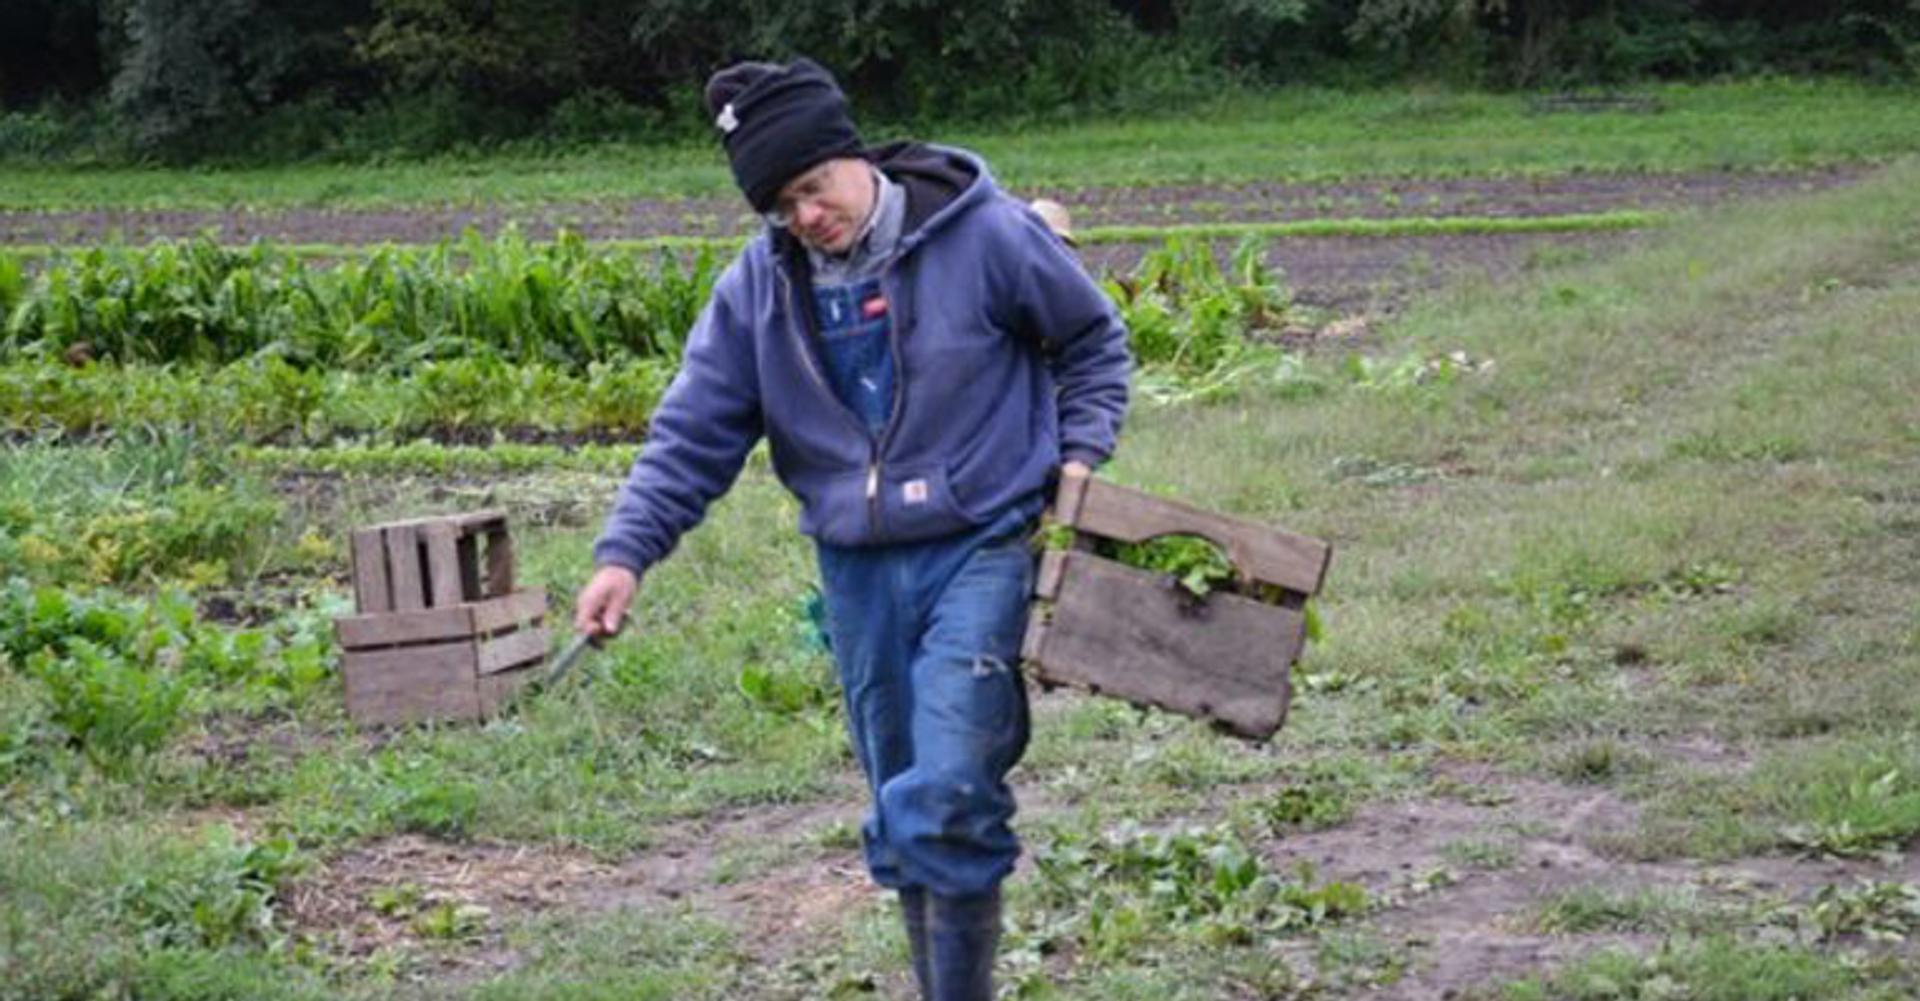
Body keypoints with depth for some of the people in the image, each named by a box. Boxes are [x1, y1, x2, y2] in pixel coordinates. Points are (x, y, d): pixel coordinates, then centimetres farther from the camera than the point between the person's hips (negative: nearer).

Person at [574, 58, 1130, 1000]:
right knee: (900, 818, 11)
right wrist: (625, 551, -7)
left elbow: (1093, 340, 6)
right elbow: (692, 434, 3)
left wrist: (1079, 454, -6)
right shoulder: (758, 286, 1)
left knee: (946, 799, -17)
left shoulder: (986, 233, -9)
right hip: (858, 571, 4)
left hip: (980, 551, -4)